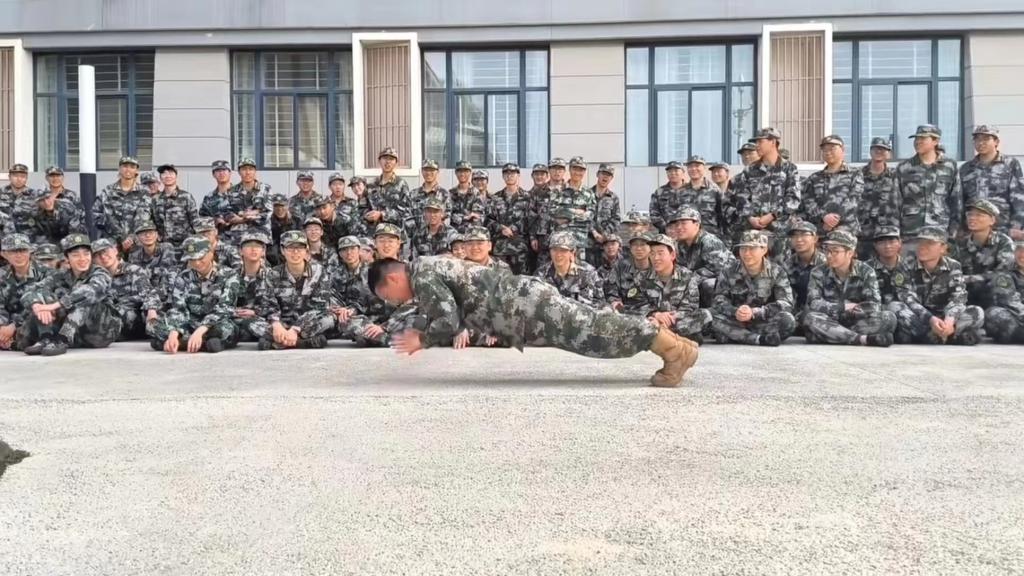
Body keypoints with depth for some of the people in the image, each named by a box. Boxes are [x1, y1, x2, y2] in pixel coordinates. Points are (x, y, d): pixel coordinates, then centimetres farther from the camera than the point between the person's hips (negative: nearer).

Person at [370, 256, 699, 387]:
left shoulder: (422, 276, -9)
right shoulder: (427, 269, 22)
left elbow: (449, 323, -18)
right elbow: (452, 318, 31)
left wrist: (421, 340, -1)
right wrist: (424, 335, 20)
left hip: (524, 308, -9)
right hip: (522, 302, 9)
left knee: (589, 331, -11)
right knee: (589, 326, 11)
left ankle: (675, 347, -11)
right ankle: (665, 340, 15)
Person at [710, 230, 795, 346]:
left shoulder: (777, 272, -2)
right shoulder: (729, 271, 1)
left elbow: (786, 303, -13)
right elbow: (719, 299, -4)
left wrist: (754, 312, -27)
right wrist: (735, 312, -28)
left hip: (763, 322, -1)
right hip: (735, 322, 1)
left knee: (788, 320, -29)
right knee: (715, 318, -31)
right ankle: (762, 338, -34)